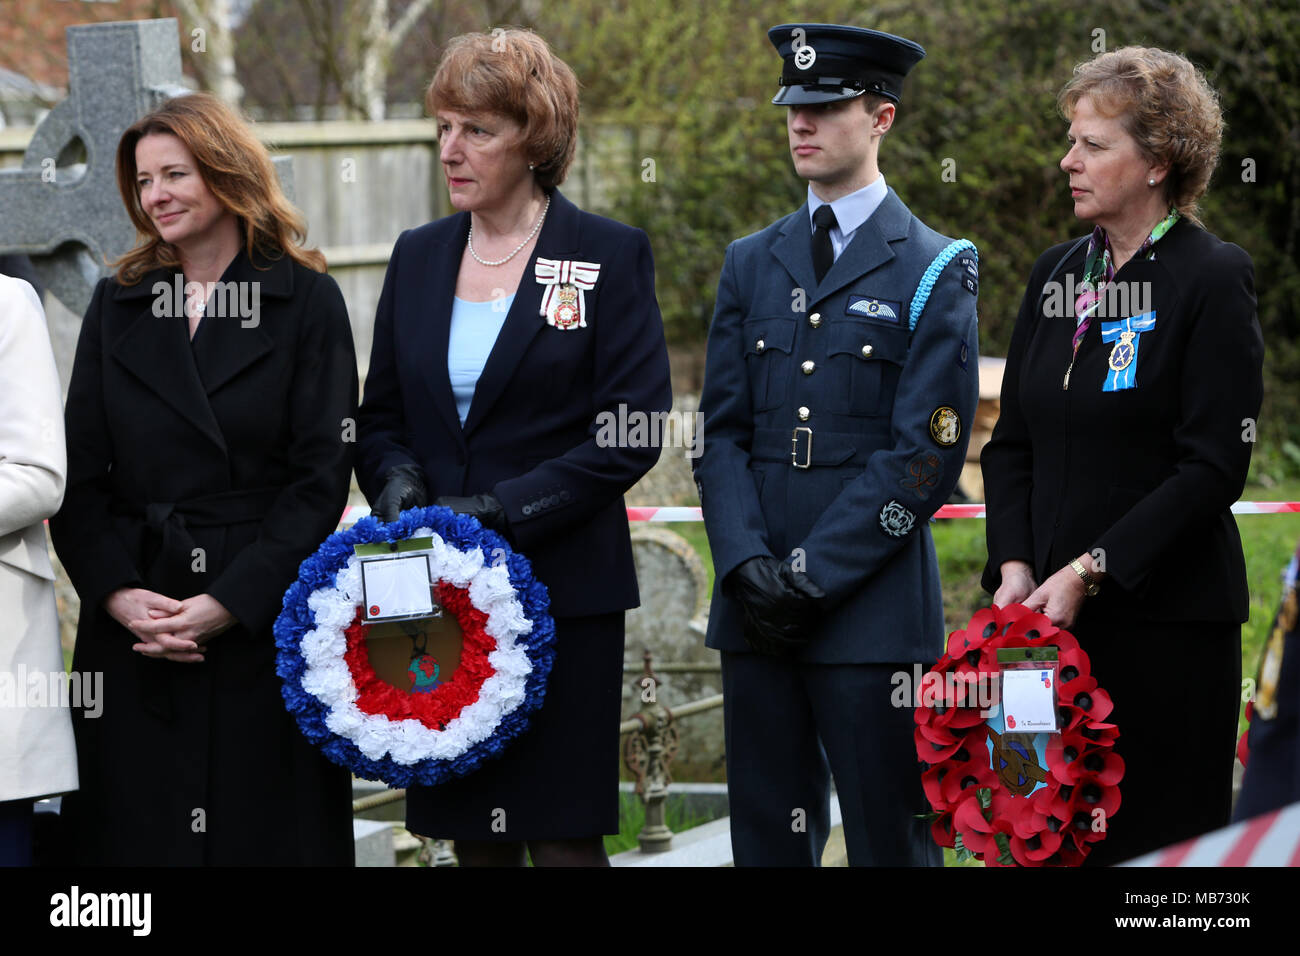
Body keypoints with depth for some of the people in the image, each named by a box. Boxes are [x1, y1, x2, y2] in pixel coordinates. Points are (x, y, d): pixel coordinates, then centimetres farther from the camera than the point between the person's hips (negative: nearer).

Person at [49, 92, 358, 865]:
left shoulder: (306, 301, 2)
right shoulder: (117, 306, 13)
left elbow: (322, 475, -5)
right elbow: (80, 474, 7)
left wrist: (229, 603, -14)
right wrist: (117, 593, -10)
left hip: (265, 621, -3)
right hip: (132, 628, 3)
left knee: (266, 833, -1)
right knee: (137, 835, 1)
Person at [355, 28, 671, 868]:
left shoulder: (610, 256, -2)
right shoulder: (418, 257, 12)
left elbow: (633, 432, -8)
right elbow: (381, 416, 17)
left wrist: (500, 509, -15)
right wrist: (398, 483, -6)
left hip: (563, 586, -4)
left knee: (563, 836, -5)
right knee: (474, 835, 5)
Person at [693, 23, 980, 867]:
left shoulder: (935, 271, -1)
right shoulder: (751, 263, 15)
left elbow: (925, 456, -7)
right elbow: (723, 431, 10)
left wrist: (809, 575, -13)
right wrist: (749, 566, -6)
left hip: (871, 605, -4)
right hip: (757, 608, 5)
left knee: (890, 839, -1)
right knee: (769, 835, 7)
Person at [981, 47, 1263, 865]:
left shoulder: (1212, 279, -7)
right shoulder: (1057, 274, 13)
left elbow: (1213, 467, -13)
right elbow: (1013, 442, 14)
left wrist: (1090, 570, -16)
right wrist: (1015, 566, -2)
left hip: (1165, 620, -6)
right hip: (1054, 613, 6)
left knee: (1157, 835, -2)